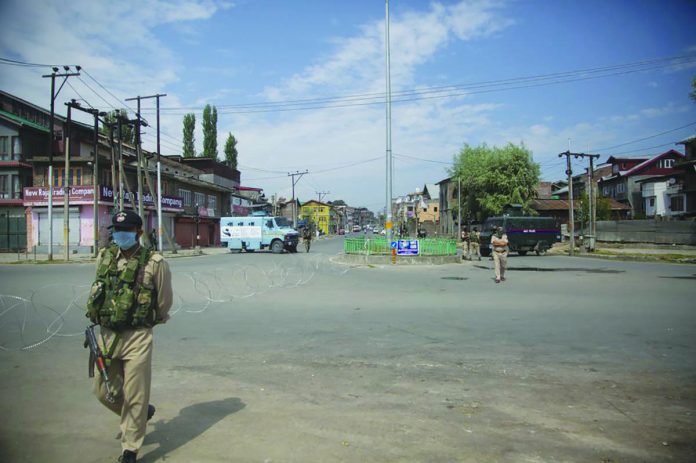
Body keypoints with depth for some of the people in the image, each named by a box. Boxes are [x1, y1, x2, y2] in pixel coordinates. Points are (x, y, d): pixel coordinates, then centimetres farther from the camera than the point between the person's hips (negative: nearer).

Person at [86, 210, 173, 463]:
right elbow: (96, 291, 18)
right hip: (107, 335, 5)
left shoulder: (155, 263, -11)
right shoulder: (104, 257, 3)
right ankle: (141, 413, 41)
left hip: (137, 338, -5)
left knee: (135, 396, 2)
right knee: (103, 390, 14)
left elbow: (164, 302, 0)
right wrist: (99, 316, 18)